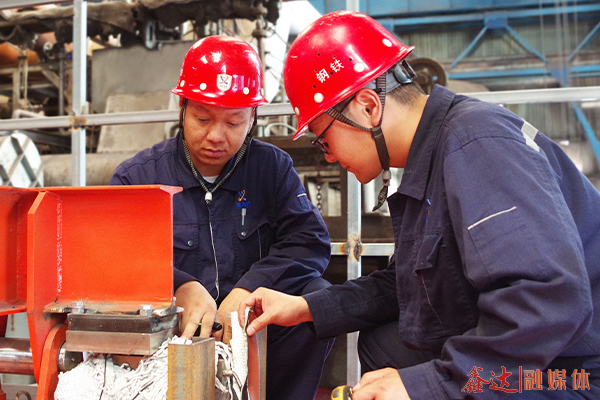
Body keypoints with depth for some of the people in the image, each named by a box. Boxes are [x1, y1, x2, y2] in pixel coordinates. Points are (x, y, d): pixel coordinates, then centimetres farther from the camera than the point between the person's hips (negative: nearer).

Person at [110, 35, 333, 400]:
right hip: (175, 327, -1)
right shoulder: (136, 177, 3)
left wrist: (246, 291, -20)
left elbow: (308, 240, -5)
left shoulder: (273, 167, 7)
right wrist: (181, 287, -28)